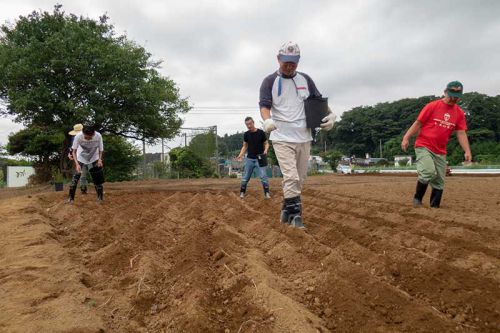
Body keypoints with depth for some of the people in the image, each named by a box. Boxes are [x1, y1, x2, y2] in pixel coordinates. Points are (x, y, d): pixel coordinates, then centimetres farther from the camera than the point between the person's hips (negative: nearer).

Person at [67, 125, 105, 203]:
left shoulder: (98, 136, -29)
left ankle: (100, 197, 10)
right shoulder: (78, 136, -31)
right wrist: (77, 164, -34)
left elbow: (101, 150, -13)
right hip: (80, 158, 0)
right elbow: (74, 151, -21)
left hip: (94, 158, 1)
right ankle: (71, 197, 2)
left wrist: (99, 159, -30)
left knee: (97, 177, -2)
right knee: (75, 177, -7)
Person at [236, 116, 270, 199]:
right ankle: (242, 193, 16)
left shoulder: (261, 132, -4)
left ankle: (267, 193, -2)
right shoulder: (246, 134, 5)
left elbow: (266, 143, 1)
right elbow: (245, 146, 11)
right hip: (249, 159, 3)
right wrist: (240, 155, -5)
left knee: (263, 176, -9)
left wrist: (265, 150, -19)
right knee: (245, 177, 5)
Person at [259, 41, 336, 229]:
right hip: (282, 138, -5)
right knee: (291, 177, -14)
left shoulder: (305, 80, 12)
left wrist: (330, 114, -5)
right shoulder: (270, 81, -1)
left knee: (300, 179, 10)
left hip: (304, 138, 5)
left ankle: (287, 211, 24)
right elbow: (264, 105, -12)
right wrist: (267, 120, -34)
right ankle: (295, 214, -7)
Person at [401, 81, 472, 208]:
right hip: (423, 146, -5)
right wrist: (406, 138, -14)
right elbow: (418, 123, -5)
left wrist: (467, 151, -8)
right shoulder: (432, 106, -4)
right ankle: (417, 199, -5)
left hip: (441, 152, 5)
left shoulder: (459, 113, 8)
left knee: (439, 182, 6)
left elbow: (461, 133, 4)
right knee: (429, 172, -25)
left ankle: (435, 207, 17)